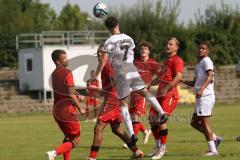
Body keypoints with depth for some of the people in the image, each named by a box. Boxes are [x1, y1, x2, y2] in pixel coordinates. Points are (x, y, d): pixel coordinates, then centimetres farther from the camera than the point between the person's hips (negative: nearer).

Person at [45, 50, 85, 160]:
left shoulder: (54, 74, 12)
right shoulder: (67, 73, -14)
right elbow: (71, 95, -18)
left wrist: (78, 95, 5)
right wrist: (80, 108, -7)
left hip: (56, 111, 8)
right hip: (67, 111, -8)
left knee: (68, 138, 22)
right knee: (75, 141, -3)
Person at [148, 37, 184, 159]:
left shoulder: (177, 60, -6)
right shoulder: (166, 61, 24)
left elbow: (178, 77, -19)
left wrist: (167, 87, -28)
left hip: (170, 94, -9)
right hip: (160, 93, 9)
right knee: (152, 118, 7)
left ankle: (162, 148, -7)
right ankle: (157, 145, 18)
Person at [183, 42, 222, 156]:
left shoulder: (206, 61, -7)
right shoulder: (199, 64, 22)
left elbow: (210, 76, -23)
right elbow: (194, 83, 27)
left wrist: (202, 89, -36)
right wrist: (183, 81, 10)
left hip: (206, 96, -10)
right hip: (201, 97, 10)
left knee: (204, 123, -7)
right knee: (194, 123, 12)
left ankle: (212, 150, -4)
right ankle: (215, 138, 16)